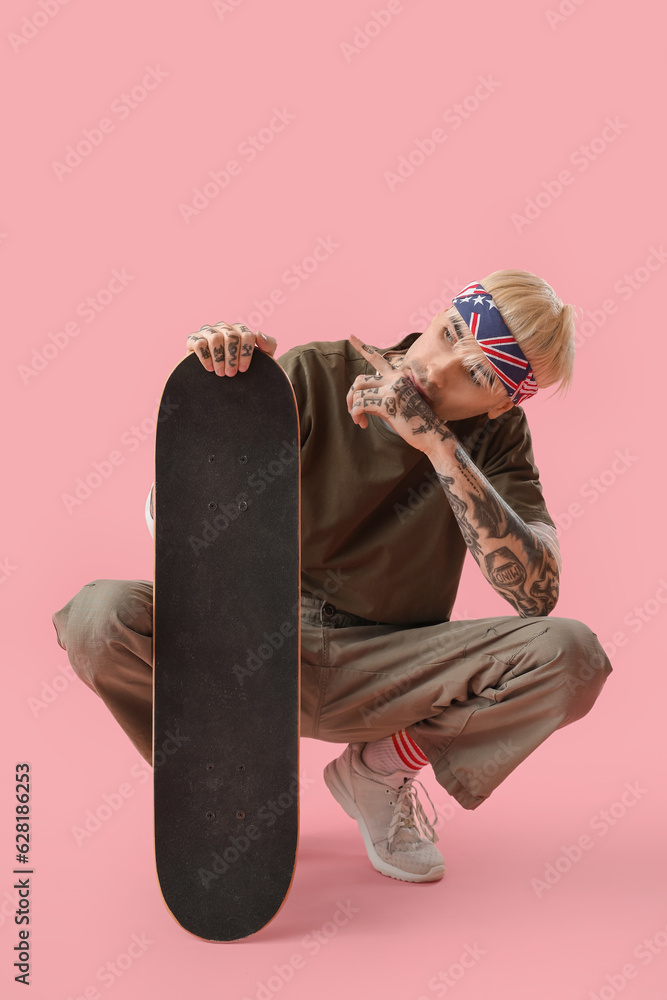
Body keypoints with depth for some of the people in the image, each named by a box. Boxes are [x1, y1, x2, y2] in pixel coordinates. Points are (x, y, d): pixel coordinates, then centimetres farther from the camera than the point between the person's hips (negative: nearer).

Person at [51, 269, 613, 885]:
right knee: (100, 615, -29)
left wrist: (438, 441, -26)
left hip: (386, 674, 1)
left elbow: (536, 593, -21)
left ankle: (385, 764, 3)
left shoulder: (494, 435, -4)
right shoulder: (314, 375, -10)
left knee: (572, 656, -24)